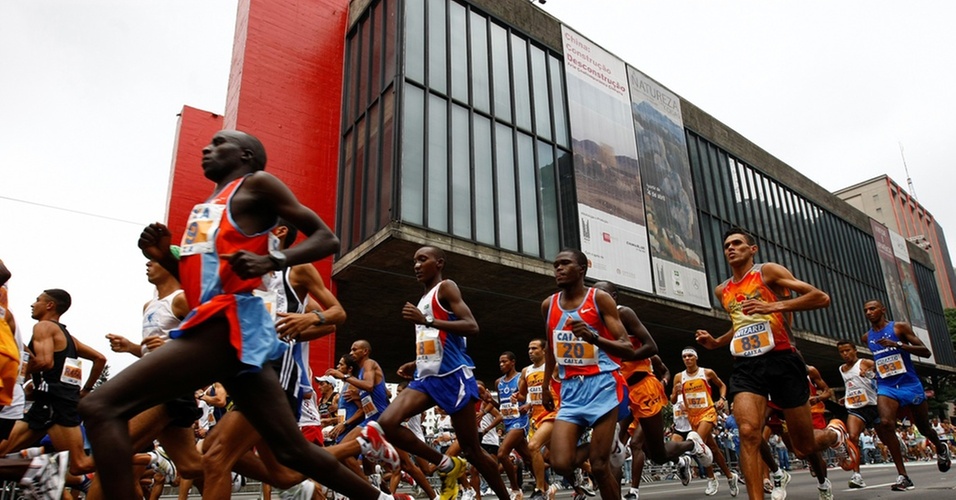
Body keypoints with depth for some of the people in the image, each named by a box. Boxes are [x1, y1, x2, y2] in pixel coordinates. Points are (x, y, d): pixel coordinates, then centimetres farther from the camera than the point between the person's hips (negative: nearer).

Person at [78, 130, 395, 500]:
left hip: (230, 322, -9)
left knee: (101, 407, -13)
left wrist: (272, 261, -20)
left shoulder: (257, 184, 4)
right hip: (218, 322, 9)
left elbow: (327, 238, -4)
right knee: (292, 449, 10)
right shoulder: (208, 206, 27)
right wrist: (164, 257, 13)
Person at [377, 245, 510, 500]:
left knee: (471, 449, 0)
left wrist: (427, 321, -23)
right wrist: (416, 364, 16)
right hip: (426, 377, 8)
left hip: (453, 376, -8)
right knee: (387, 423, -12)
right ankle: (446, 465, 2)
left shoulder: (446, 287, -3)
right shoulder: (423, 301, 22)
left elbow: (472, 328, -17)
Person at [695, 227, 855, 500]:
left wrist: (776, 306, -21)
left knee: (804, 446, 9)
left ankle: (836, 434, 43)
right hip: (745, 366, 4)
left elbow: (822, 298, -8)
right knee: (749, 433, -21)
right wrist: (715, 342, 14)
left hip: (781, 360, -4)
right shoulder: (722, 291, 15)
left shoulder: (768, 271, -2)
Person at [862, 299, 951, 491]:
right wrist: (870, 364, 11)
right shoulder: (867, 337, 10)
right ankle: (903, 476, -21)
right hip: (886, 387, 2)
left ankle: (941, 449, 52)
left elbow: (926, 352, -11)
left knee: (924, 428, 15)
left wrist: (897, 344, -23)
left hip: (910, 384, -2)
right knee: (885, 424, -24)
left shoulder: (900, 327, -4)